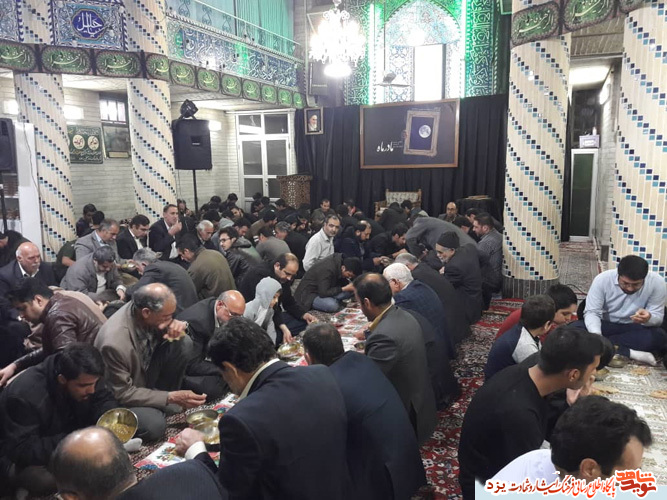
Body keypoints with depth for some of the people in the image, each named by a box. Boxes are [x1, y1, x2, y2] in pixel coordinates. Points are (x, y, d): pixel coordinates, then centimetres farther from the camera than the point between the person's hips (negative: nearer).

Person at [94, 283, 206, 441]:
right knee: (155, 424, -31)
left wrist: (177, 326, -25)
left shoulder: (144, 314, -20)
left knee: (183, 343, -14)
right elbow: (122, 393, -25)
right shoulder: (115, 343, -36)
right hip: (119, 396, -6)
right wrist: (171, 397, -26)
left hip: (144, 373, 6)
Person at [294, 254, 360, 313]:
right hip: (309, 294, -9)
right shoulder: (327, 269, -31)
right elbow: (323, 293, -30)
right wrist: (344, 289, -30)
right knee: (333, 306, -34)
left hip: (324, 290, 9)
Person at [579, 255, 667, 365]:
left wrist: (648, 318, -39)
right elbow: (592, 312, -20)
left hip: (635, 328, 0)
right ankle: (631, 353, -28)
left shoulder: (657, 282, -17)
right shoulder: (602, 279, -19)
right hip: (606, 326, 0)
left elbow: (658, 317, -14)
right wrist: (596, 335, -40)